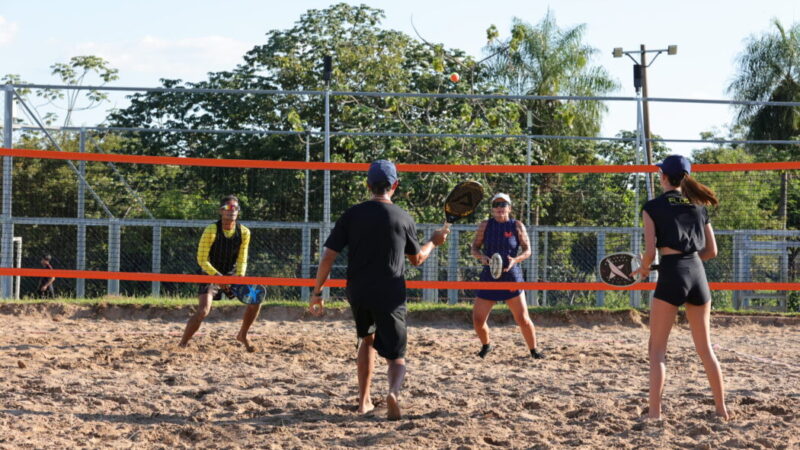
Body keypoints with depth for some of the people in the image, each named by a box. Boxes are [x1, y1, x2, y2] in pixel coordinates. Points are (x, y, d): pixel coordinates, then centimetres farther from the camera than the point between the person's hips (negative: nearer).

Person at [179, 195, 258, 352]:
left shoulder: (244, 232, -6)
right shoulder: (211, 231, -19)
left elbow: (242, 260, 0)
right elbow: (202, 259, -16)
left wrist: (240, 276, -18)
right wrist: (217, 276, -25)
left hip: (232, 275, 5)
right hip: (211, 274, -5)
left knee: (255, 301, -4)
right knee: (204, 310, -23)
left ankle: (242, 336, 18)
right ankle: (182, 344, -8)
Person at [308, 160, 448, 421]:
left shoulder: (352, 215, 0)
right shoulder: (404, 218, -1)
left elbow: (328, 256, -3)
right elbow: (416, 259, 14)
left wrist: (316, 293, 5)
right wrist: (434, 242, 33)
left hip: (357, 292, 2)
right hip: (390, 296, -2)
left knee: (368, 339, 28)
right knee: (395, 356, 4)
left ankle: (364, 401, 27)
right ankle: (394, 391, -29)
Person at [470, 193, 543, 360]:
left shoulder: (517, 226, 0)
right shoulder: (485, 225, 5)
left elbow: (527, 250, -2)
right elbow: (474, 248, 6)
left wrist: (515, 260, -21)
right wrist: (481, 256, -16)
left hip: (512, 277, -2)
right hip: (489, 278, 2)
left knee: (523, 319, -7)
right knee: (478, 319, -1)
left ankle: (534, 350, 11)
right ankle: (486, 345, 26)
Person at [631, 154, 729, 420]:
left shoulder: (653, 207, -1)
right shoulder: (699, 206, 13)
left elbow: (650, 251, -8)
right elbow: (712, 251, 14)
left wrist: (644, 269, 11)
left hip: (671, 277, -5)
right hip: (698, 274, 5)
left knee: (657, 349, 1)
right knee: (705, 347, 14)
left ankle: (654, 412, -7)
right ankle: (721, 408, 16)